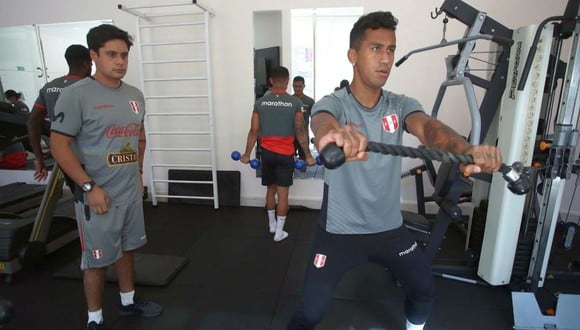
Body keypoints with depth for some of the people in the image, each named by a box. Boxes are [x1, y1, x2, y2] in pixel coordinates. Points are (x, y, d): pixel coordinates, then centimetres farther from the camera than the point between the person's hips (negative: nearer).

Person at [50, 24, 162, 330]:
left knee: (126, 249, 20)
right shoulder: (75, 94, -13)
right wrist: (89, 187, -18)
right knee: (97, 260, 7)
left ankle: (128, 301, 39)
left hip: (131, 193, 6)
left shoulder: (135, 95, 7)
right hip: (98, 195, -6)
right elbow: (58, 145, -13)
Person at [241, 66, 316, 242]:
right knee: (283, 193, 5)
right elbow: (300, 132, -8)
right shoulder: (295, 103, -7)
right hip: (285, 154, -3)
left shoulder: (260, 102, -1)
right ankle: (279, 232, 13)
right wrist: (308, 156, 0)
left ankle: (272, 224, 33)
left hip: (267, 152, 3)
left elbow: (254, 131, 0)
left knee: (270, 189, 18)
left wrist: (247, 154, 9)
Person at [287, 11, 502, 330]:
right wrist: (332, 134, -64)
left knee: (425, 291, 19)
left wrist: (468, 150, -46)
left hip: (390, 227, 4)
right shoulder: (333, 103, -15)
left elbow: (428, 127, -24)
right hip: (339, 230, -4)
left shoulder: (401, 105, -3)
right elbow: (322, 122, -39)